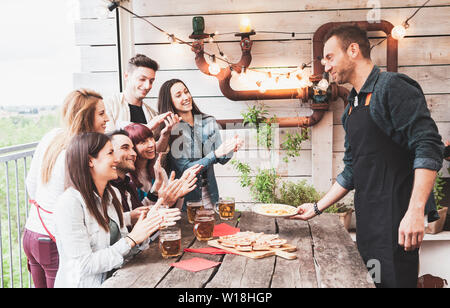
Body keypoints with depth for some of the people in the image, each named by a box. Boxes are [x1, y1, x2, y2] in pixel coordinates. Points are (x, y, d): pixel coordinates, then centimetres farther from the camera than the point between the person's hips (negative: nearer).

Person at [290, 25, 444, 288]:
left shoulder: (392, 87, -9)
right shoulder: (352, 108, 17)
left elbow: (428, 148, -17)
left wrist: (415, 211, -25)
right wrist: (318, 207, 20)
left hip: (396, 221, -8)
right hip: (367, 222, 8)